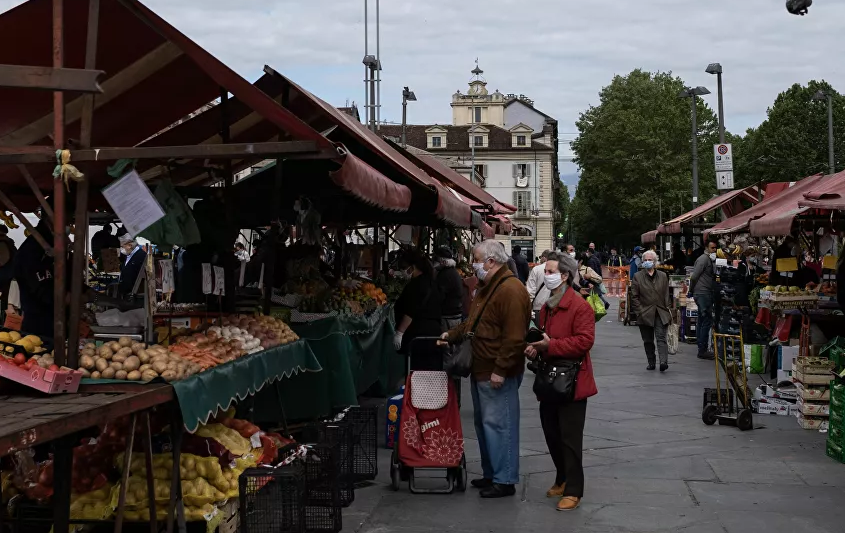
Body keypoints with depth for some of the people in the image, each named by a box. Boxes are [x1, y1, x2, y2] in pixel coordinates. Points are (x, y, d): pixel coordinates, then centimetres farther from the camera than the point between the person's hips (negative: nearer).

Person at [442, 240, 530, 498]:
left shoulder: (511, 290, -19)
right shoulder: (487, 287, 16)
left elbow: (514, 337, -24)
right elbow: (473, 323, 27)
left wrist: (501, 370, -25)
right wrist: (451, 335, 15)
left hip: (497, 374, -11)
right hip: (480, 370, 11)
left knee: (498, 425, -5)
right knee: (484, 423, 17)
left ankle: (504, 480, 3)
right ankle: (490, 473, 28)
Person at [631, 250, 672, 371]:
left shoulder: (663, 276, 10)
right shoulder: (637, 277, 4)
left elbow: (667, 295, 13)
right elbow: (634, 297, 1)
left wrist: (668, 309, 3)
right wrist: (639, 311, -7)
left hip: (661, 314, 0)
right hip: (645, 315, 0)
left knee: (661, 338, -11)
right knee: (648, 341, 8)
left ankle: (664, 361, -21)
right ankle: (651, 363, 17)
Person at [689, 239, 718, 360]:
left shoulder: (710, 260, 18)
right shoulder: (704, 258, -11)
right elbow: (694, 276, -16)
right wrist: (692, 290, -4)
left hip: (705, 294, 10)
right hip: (703, 293, -10)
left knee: (702, 321, 12)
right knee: (707, 320, -10)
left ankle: (701, 349, 18)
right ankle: (702, 350, -9)